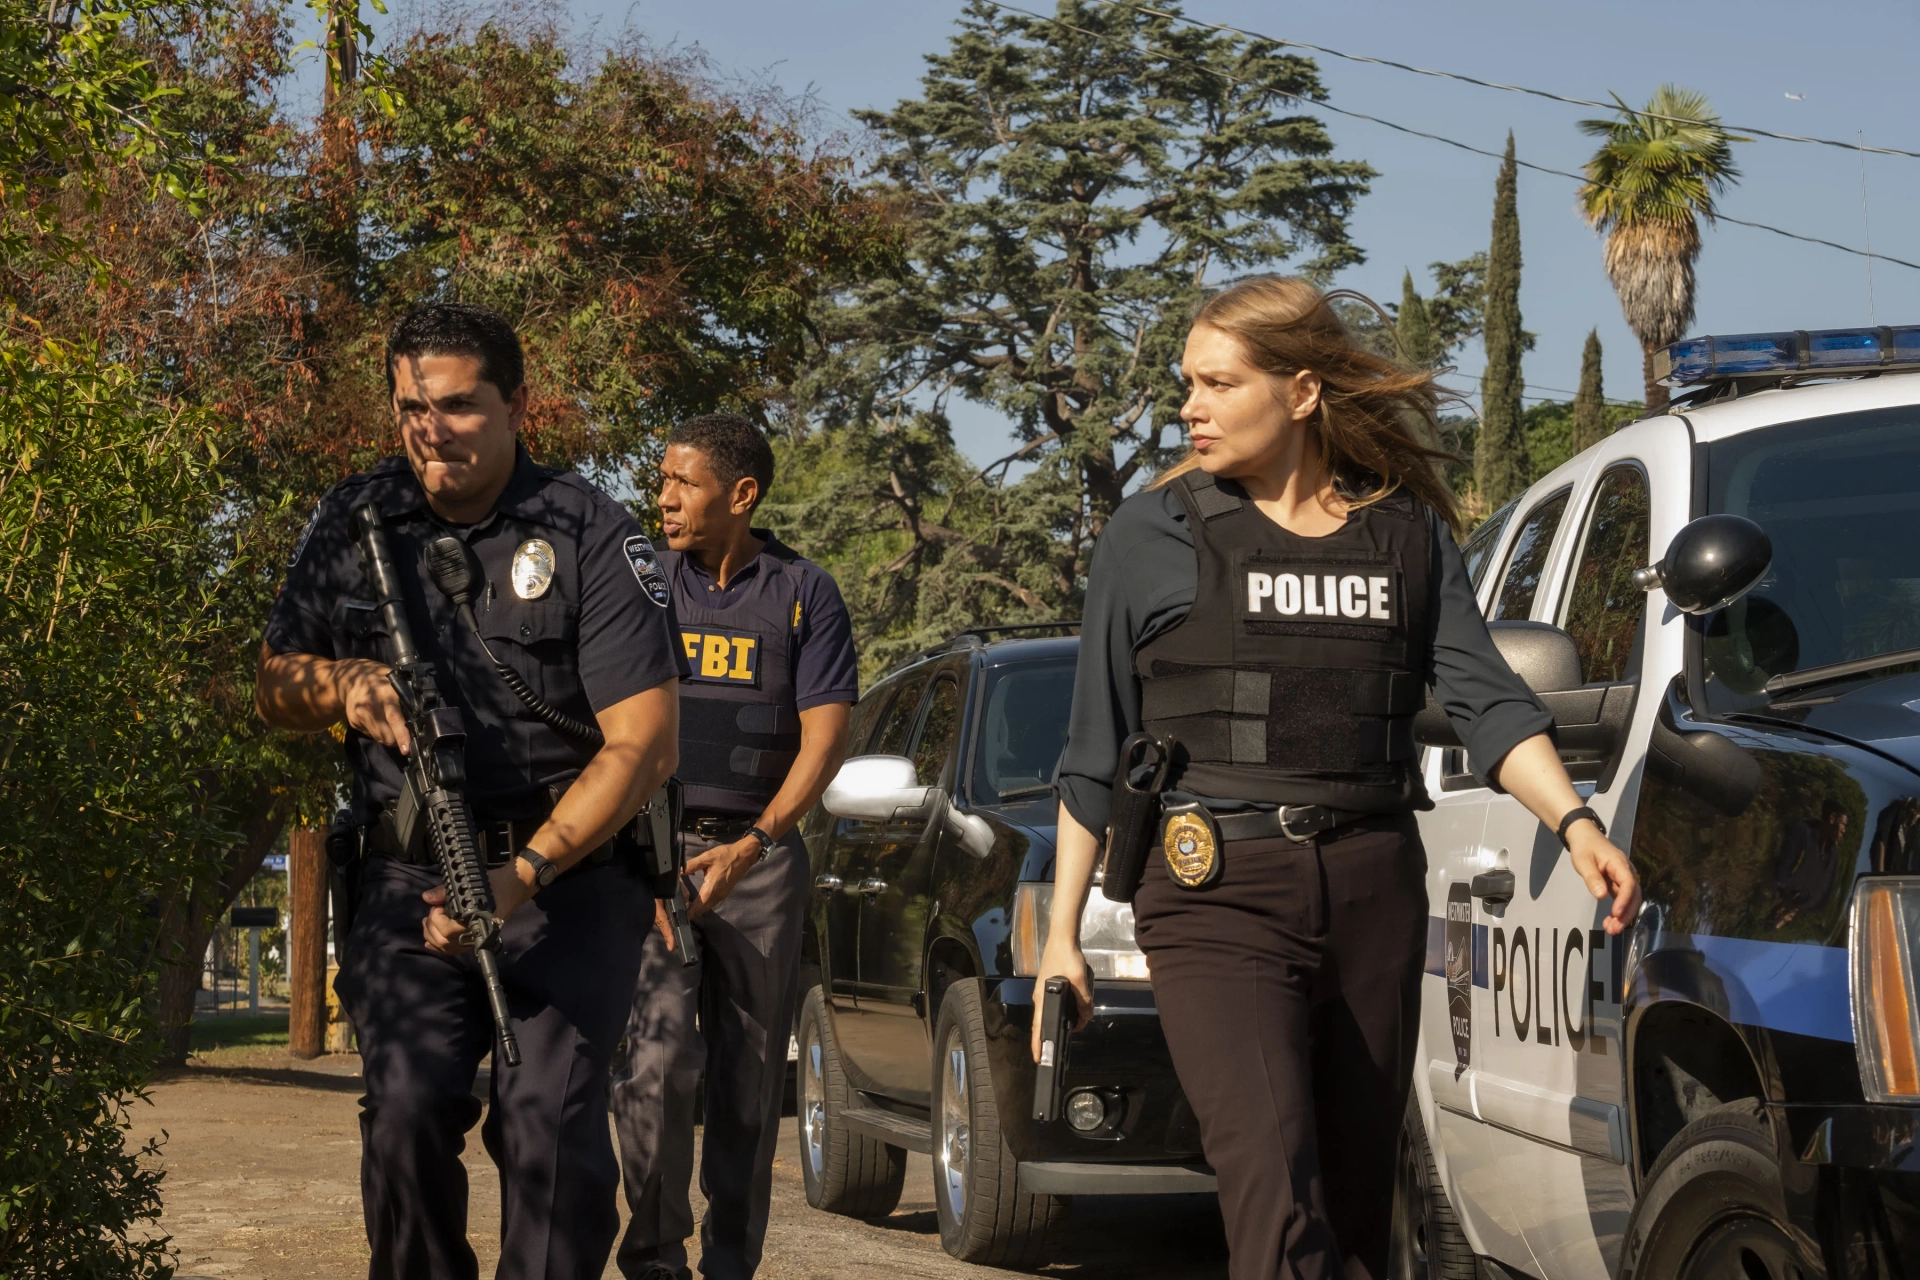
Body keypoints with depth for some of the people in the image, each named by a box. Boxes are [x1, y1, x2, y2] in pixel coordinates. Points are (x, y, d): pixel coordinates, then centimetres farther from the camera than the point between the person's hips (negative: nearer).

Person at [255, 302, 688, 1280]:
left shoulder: (592, 536, -4)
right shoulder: (353, 522, 9)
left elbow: (645, 743, -9)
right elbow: (271, 687, 18)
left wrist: (522, 876, -18)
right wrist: (341, 684, -7)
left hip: (571, 874, -2)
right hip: (406, 876, 3)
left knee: (548, 1120, -19)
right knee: (407, 1106, -18)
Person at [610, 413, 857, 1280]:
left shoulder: (804, 595, 4)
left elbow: (824, 737, -3)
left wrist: (752, 844, -16)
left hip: (760, 857, 0)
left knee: (750, 1076, 2)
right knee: (658, 1059, -15)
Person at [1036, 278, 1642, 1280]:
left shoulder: (1409, 533, 11)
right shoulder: (1155, 536, 5)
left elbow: (1484, 699, 3)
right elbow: (1094, 754, 8)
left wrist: (1575, 821, -14)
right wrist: (1062, 934, 6)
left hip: (1375, 891, 4)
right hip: (1218, 896, -3)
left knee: (1358, 1199, 6)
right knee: (1274, 1191, -20)